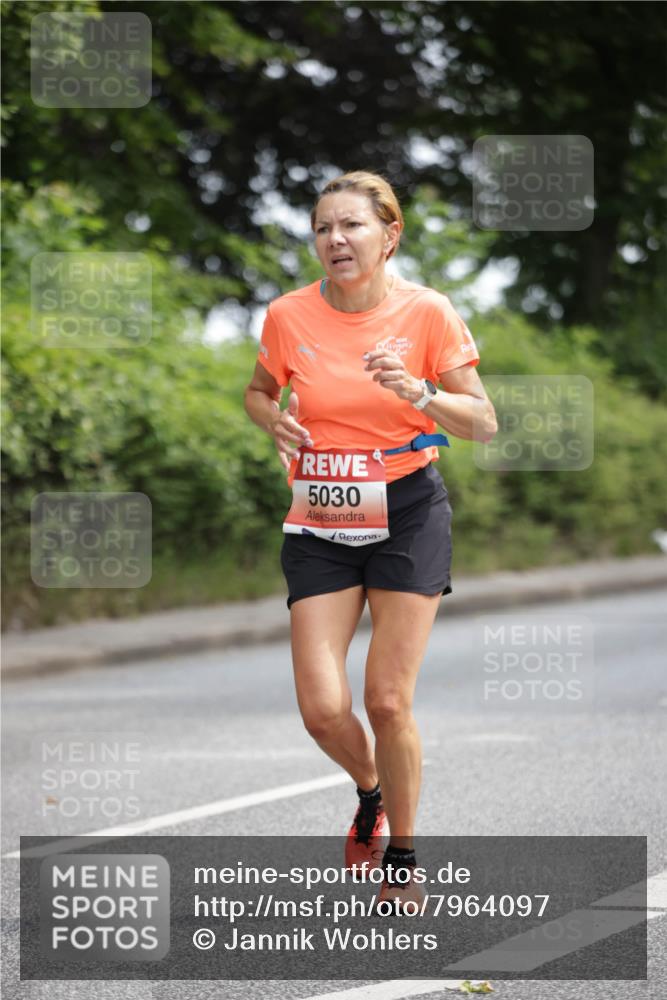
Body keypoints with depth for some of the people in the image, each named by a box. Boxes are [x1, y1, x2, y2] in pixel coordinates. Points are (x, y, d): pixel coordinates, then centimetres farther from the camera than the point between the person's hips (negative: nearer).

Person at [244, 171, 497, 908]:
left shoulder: (427, 313, -8)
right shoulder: (289, 317, -2)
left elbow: (483, 424, -5)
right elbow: (258, 391, 17)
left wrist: (416, 390, -23)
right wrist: (274, 419, -6)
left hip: (407, 520, -2)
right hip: (319, 526, 2)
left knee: (388, 702, -7)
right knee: (321, 709, -7)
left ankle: (401, 858, 14)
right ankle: (370, 794, 28)